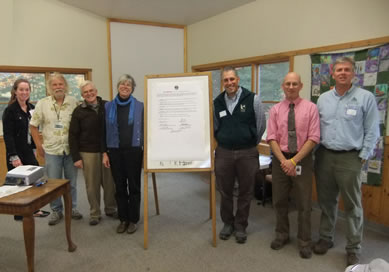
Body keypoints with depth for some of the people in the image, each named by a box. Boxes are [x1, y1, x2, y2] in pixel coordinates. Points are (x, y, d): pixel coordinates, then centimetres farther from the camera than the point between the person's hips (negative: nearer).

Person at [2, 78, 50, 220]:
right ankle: (19, 213, 18)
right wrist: (14, 156, -19)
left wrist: (36, 148, 10)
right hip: (16, 153, -6)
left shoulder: (32, 108, 9)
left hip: (29, 151, 6)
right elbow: (7, 135, -14)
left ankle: (34, 209, 20)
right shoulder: (10, 110, -10)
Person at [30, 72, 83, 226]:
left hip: (70, 149, 0)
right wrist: (39, 145, 1)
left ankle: (72, 208, 28)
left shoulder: (74, 103, -2)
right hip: (51, 150, 0)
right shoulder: (42, 104, -1)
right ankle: (56, 211, 23)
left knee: (72, 182, 11)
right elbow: (33, 125, 5)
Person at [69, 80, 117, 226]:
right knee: (92, 185, 6)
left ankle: (110, 209, 28)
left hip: (107, 151, 1)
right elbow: (73, 135, 1)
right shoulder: (79, 111, 1)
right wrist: (76, 157, -3)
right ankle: (95, 214, 22)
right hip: (88, 153, -1)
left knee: (110, 182, 7)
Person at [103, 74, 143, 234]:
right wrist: (105, 152, 0)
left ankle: (133, 220, 20)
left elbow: (144, 129, -1)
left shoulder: (139, 106, -2)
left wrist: (146, 151, -7)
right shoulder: (108, 106, 5)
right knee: (120, 187, 10)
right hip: (115, 151, 2)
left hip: (134, 151, -2)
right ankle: (123, 219, 24)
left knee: (134, 186, 7)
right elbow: (105, 131, 5)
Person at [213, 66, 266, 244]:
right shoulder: (217, 102, 3)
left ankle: (240, 226, 28)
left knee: (245, 192, 10)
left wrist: (251, 144, 8)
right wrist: (222, 142, 13)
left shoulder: (252, 99, -6)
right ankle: (227, 223, 33)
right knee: (225, 191, 12)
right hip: (223, 152, 3)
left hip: (247, 153, -2)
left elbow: (261, 125, 0)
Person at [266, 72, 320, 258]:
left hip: (302, 159, -2)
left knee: (304, 203, 6)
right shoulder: (275, 110, 3)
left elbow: (313, 138, -8)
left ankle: (304, 242, 24)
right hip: (280, 159, 2)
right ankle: (282, 236, 32)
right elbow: (271, 138, -2)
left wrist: (294, 161, -16)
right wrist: (283, 160, -15)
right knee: (279, 201, 13)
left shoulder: (310, 108, -3)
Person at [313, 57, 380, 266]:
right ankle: (325, 238, 30)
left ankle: (353, 248, 19)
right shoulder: (323, 98, 9)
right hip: (324, 156, 4)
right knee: (326, 201, 14)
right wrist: (316, 151, 7)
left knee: (352, 205, 5)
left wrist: (363, 157, -7)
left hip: (349, 158, -3)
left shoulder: (366, 97, -3)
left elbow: (372, 131, -3)